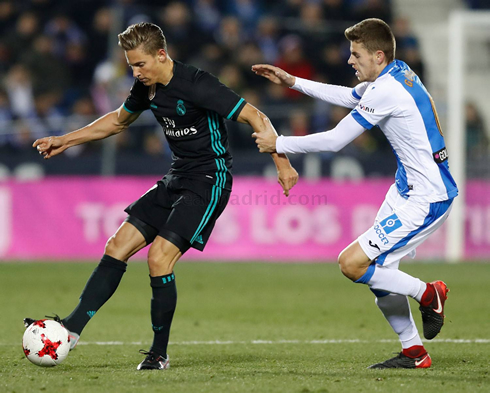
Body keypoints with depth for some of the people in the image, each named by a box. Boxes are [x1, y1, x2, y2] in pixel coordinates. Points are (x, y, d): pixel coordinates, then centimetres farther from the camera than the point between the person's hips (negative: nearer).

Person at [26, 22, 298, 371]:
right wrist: (65, 141, 23)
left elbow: (254, 117, -20)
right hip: (178, 178, 8)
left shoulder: (196, 85, -22)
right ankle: (73, 328, 2)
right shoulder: (147, 88, 3)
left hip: (210, 179, -8)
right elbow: (118, 120, 24)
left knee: (159, 258, -17)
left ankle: (160, 353, -2)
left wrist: (282, 164, -23)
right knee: (119, 245, 1)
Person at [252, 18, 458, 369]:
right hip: (408, 188, 10)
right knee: (378, 269, 11)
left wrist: (278, 144, -6)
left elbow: (334, 141, -17)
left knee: (353, 264, -15)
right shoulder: (398, 74, 9)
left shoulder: (386, 91, -21)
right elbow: (348, 96, 28)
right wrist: (293, 82, 26)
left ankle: (428, 295, 0)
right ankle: (413, 352, 17)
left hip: (426, 198, -10)